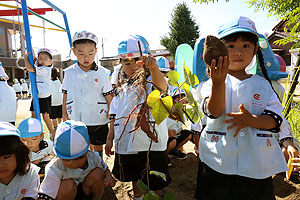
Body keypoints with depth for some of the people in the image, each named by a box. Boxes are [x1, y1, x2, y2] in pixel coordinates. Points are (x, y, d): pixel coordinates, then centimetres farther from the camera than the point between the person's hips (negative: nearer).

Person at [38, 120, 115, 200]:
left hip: (84, 190, 2)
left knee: (98, 173, -25)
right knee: (68, 185, -34)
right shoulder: (54, 169, -31)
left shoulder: (93, 157, -22)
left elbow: (105, 169, -3)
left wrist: (108, 176, -26)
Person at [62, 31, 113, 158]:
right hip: (75, 119, 1)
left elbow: (109, 96, -1)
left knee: (98, 145, 15)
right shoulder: (69, 73, -1)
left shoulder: (101, 73, -6)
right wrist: (64, 113, 10)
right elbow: (65, 94, 8)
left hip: (97, 119, -1)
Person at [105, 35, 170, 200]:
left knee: (153, 185, 9)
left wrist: (153, 67, -54)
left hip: (151, 144, -5)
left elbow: (161, 86, -35)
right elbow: (115, 116, 14)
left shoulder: (151, 81, -8)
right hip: (125, 144, 5)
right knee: (135, 179, 24)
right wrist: (110, 138, 14)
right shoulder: (121, 88, 9)